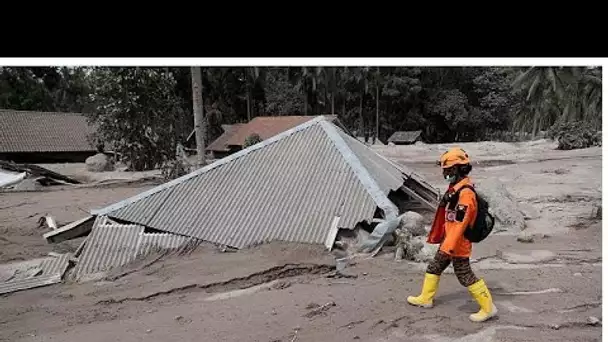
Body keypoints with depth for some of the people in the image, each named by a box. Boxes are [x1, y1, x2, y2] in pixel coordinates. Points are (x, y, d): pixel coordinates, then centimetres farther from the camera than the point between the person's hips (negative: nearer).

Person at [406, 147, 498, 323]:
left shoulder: (465, 193, -24)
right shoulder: (455, 189, 7)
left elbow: (459, 223, -28)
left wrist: (448, 246, -28)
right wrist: (438, 237, 22)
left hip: (458, 244, -10)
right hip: (448, 241, 10)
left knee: (465, 276, 0)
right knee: (434, 268, 18)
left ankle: (488, 308, 13)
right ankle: (425, 299, 33)